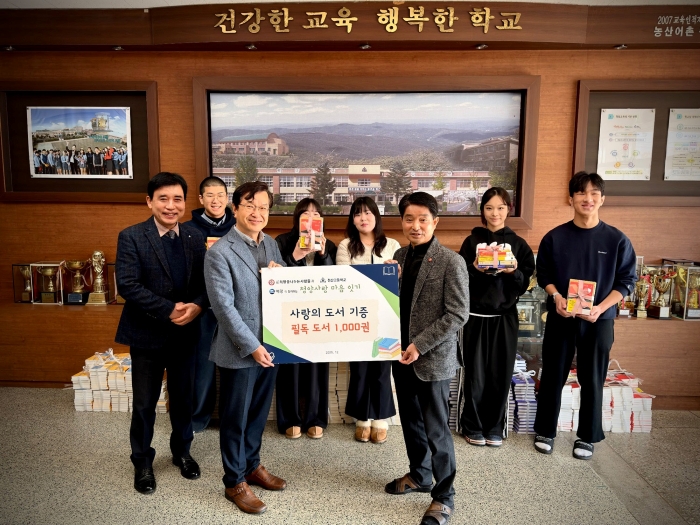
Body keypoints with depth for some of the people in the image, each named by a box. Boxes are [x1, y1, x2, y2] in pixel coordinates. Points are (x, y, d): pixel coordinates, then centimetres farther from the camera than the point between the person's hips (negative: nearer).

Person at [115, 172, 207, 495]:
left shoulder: (195, 237, 1)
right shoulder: (131, 237, -10)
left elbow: (205, 281, 0)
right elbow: (127, 285, -19)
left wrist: (197, 306, -20)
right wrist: (169, 310, -23)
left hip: (185, 332, 3)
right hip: (147, 333, -3)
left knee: (183, 397, 17)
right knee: (145, 403, 11)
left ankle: (182, 451, 39)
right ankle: (142, 462, 32)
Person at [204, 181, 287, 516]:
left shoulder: (271, 245, 6)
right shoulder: (219, 252, -15)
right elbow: (224, 307, -18)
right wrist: (252, 346, -19)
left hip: (270, 345, 6)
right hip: (239, 351, -6)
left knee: (258, 412, 20)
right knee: (235, 418, 11)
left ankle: (252, 466, 40)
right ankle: (235, 482, 28)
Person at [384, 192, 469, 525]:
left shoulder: (451, 262, -13)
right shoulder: (400, 256, 5)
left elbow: (457, 315, -15)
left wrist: (420, 345, -19)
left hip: (433, 358, -6)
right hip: (401, 354, 6)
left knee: (436, 429, 5)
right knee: (411, 421, 20)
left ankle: (444, 496, 23)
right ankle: (419, 474, 41)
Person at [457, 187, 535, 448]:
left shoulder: (519, 244, 5)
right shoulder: (471, 241, 2)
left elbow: (524, 284, 2)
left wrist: (514, 272, -18)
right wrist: (475, 269, -19)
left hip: (505, 317, 1)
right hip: (476, 316, -1)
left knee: (501, 374, 5)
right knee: (476, 373, 2)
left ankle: (494, 427, 22)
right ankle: (473, 426, 19)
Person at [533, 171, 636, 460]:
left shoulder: (617, 239, -5)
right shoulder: (554, 237, -2)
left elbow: (626, 281, -2)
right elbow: (543, 274, 5)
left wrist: (600, 308, -16)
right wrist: (556, 297, -14)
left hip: (599, 320, 0)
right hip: (560, 317, 1)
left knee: (592, 380, 9)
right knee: (552, 376, 9)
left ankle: (587, 437, 27)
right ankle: (545, 431, 25)